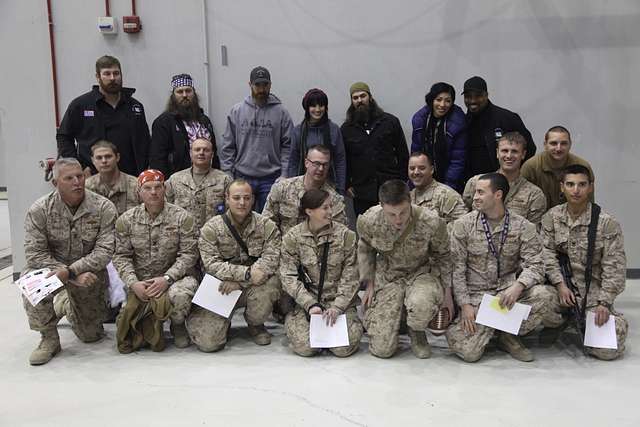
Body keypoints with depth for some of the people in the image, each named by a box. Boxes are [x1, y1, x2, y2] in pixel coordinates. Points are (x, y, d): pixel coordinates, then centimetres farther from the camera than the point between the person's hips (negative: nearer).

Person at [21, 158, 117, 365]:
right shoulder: (39, 210, -14)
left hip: (88, 273, 1)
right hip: (50, 268, 0)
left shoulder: (104, 208, -15)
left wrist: (70, 271, -32)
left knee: (91, 335, 6)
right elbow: (35, 254, -18)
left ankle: (69, 305, 41)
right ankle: (49, 338, -11)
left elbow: (105, 251, -19)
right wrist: (76, 278, -27)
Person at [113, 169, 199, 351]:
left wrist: (167, 278, -20)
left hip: (174, 277, -2)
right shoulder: (126, 220, 2)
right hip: (140, 282, 2)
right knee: (127, 319, -18)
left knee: (180, 295, -36)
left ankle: (178, 326, 0)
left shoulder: (182, 217, -5)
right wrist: (133, 283, -15)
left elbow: (188, 254, -9)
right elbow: (121, 257, 1)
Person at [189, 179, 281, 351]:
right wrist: (247, 273, -27)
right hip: (221, 290, -1)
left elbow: (271, 259, -14)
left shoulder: (266, 225, -2)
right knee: (208, 342, -19)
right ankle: (224, 323, 21)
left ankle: (256, 325, 0)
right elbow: (211, 264, -14)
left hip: (254, 286, 1)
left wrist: (238, 281, -24)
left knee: (270, 284, -34)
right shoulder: (211, 228, -4)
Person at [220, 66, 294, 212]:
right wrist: (227, 175, -2)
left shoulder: (281, 112, 0)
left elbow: (288, 146, -1)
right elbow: (227, 146, 5)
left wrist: (284, 176, -7)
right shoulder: (236, 111, 4)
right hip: (242, 178, 1)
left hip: (271, 179, -1)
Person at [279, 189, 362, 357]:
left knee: (345, 346, -19)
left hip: (339, 300, 1)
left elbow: (350, 277, -3)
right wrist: (310, 304, -18)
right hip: (306, 301, -1)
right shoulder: (292, 238, -3)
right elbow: (288, 277, -7)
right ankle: (292, 320, 13)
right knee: (305, 346, -21)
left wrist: (337, 307, -14)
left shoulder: (346, 235, -3)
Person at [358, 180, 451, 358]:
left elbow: (443, 256, -1)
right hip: (387, 276, 1)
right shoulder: (368, 221, -19)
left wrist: (447, 291, -1)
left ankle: (417, 333, -2)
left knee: (421, 304, -41)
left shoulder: (432, 222, -23)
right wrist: (369, 283, 3)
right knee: (382, 349, -7)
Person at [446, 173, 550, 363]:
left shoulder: (523, 227, -2)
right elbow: (457, 268, -4)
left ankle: (508, 335, -1)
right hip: (475, 294, -1)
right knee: (468, 352, -19)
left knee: (541, 295, -30)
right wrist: (465, 304, -11)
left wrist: (518, 286, -28)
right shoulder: (463, 225, -3)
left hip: (507, 290, 1)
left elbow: (535, 264, -8)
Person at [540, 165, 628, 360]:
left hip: (593, 289, -2)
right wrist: (560, 284, -13)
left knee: (609, 349, -15)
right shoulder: (552, 216, 1)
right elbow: (547, 252, -1)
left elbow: (614, 267, -9)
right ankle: (565, 321, 9)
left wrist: (604, 303, -14)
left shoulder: (607, 222, -9)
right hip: (563, 285, 2)